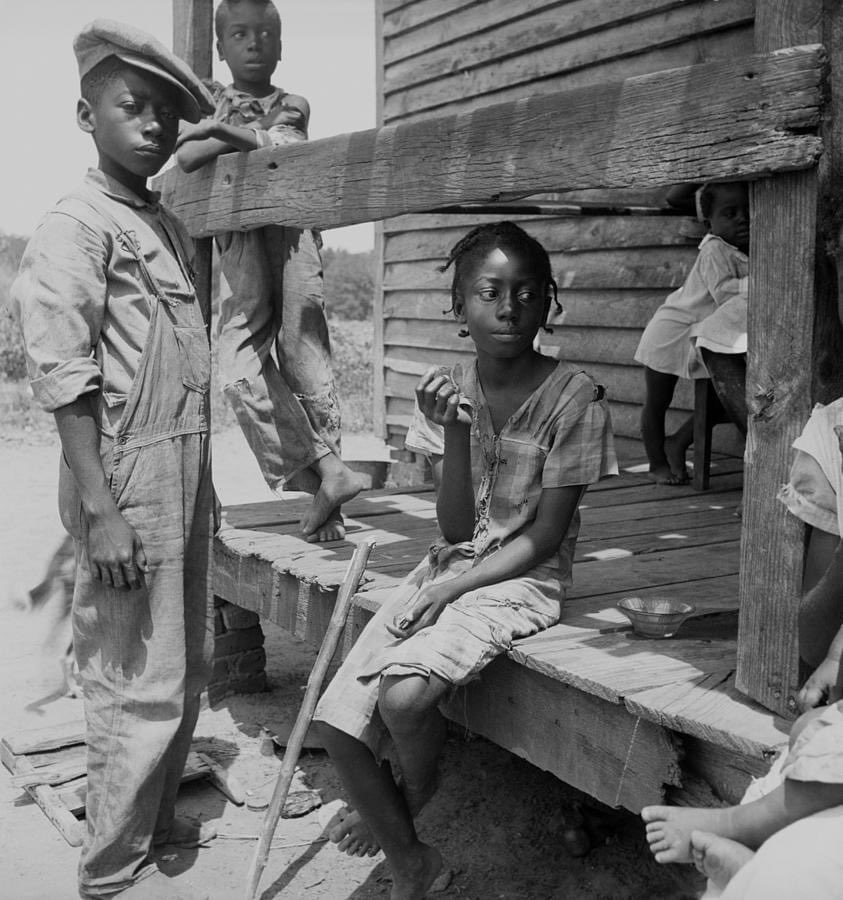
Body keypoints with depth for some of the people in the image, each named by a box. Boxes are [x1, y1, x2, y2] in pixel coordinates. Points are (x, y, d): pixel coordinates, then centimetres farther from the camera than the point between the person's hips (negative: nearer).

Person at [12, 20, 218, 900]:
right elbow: (65, 380, -16)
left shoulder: (167, 225, 14)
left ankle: (154, 817, 37)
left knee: (187, 667, 18)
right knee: (139, 686, 0)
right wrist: (100, 512, -21)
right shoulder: (75, 226, -11)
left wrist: (200, 483, 17)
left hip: (184, 477, 9)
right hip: (128, 482, -8)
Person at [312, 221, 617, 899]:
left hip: (524, 579, -5)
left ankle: (413, 803, 9)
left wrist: (451, 588, -15)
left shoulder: (572, 397, -11)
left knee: (404, 696, -28)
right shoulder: (447, 392, 1)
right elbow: (454, 529, -4)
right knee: (337, 717, -10)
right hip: (453, 565, 5)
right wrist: (455, 433, -18)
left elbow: (545, 536, -10)